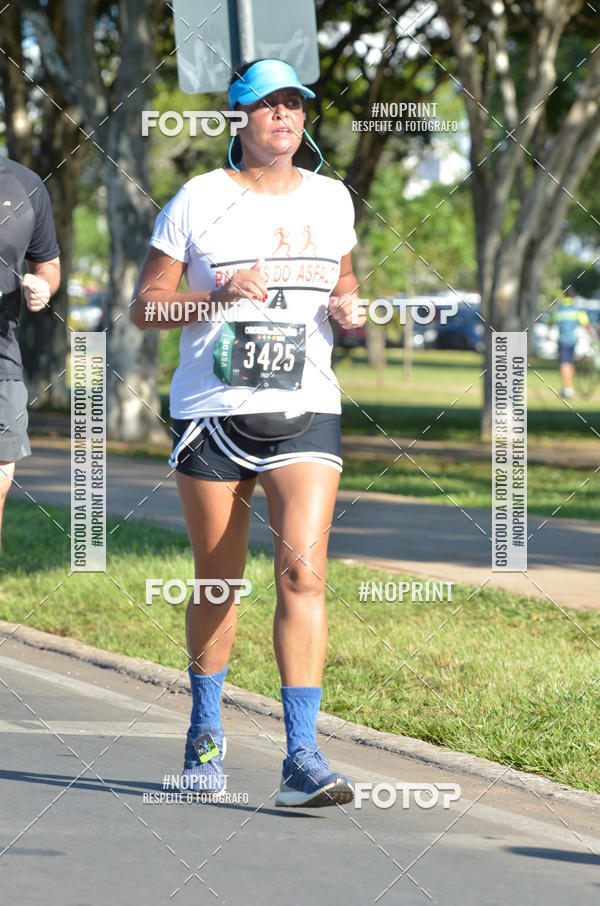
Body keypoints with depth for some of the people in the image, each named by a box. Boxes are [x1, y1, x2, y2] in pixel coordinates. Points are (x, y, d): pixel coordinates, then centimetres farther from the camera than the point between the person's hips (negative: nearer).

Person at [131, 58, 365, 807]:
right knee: (217, 582, 8)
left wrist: (346, 304, 2)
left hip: (304, 412, 1)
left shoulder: (330, 199, 9)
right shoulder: (197, 202, -1)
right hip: (211, 410, -1)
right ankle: (205, 730, 31)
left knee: (303, 571, -14)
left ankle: (302, 758, -16)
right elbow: (144, 306, -1)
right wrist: (220, 295, -17)